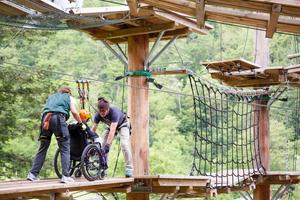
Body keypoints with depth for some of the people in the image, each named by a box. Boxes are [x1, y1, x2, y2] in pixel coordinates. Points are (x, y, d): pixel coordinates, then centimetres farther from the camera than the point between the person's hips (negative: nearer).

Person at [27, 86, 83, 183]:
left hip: (46, 118, 4)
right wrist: (80, 122, 22)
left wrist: (46, 121, 13)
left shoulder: (51, 97, 35)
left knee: (42, 148, 11)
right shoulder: (69, 97, 24)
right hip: (58, 118, -4)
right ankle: (65, 176, -10)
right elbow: (74, 112, 10)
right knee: (65, 148, -2)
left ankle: (33, 174, 7)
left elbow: (46, 109, 18)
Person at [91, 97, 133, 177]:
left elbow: (112, 131, -46)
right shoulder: (98, 115, -25)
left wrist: (107, 144, -52)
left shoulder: (114, 112, -40)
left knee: (124, 144, -24)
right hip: (111, 125, 5)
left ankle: (129, 169, -19)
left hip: (122, 124, -5)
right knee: (103, 146, -7)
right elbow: (93, 128, -23)